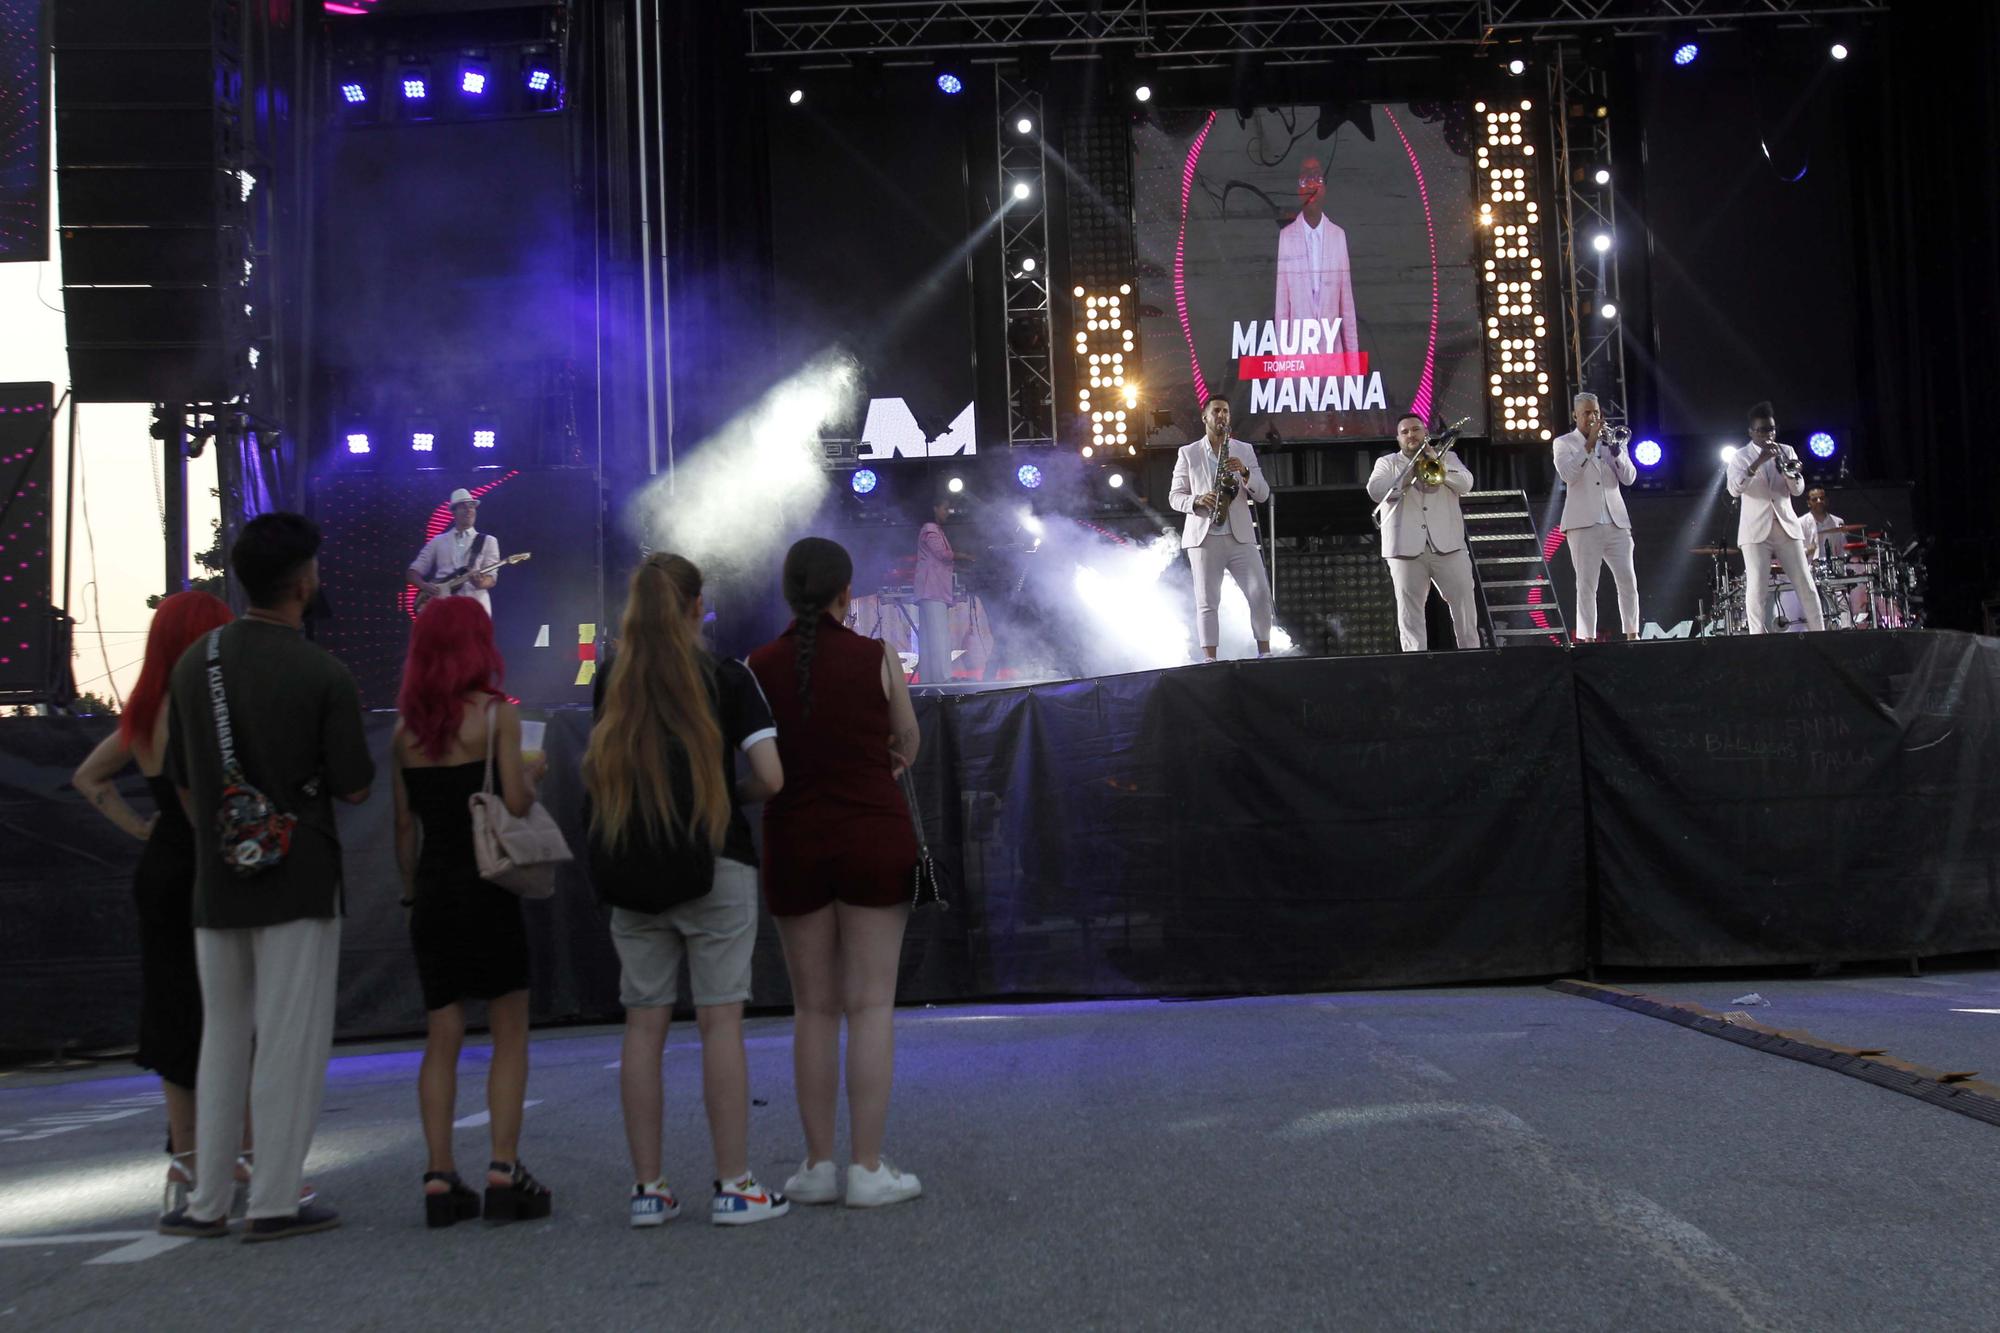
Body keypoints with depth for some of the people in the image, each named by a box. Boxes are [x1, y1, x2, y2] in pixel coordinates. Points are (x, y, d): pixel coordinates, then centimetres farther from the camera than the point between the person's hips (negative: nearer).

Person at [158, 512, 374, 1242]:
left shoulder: (194, 662, 3)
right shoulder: (324, 675, -13)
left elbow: (182, 780, 11)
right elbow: (355, 788, -12)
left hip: (216, 882, 5)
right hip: (298, 881, -5)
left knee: (222, 1039, 15)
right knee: (291, 1042, 2)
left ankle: (206, 1202, 19)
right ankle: (275, 1202, 6)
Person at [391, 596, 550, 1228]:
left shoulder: (405, 730, 8)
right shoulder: (497, 714, -6)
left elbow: (404, 825, 9)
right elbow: (516, 803, -13)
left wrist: (412, 894, 16)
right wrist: (533, 775, 7)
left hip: (431, 891, 4)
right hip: (486, 886, -4)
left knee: (441, 1038, 7)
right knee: (509, 1033, 3)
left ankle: (439, 1177, 4)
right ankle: (503, 1171, -2)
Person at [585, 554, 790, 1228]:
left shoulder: (611, 682, 4)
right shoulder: (727, 678, -5)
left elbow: (599, 772, 9)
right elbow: (769, 776, -9)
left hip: (630, 874, 3)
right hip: (714, 867, -3)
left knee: (644, 1024, 7)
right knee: (721, 1021, 1)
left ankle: (648, 1186, 10)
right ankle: (734, 1185, 3)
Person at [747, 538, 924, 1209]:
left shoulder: (758, 666, -1)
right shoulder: (876, 657, -5)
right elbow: (907, 740, 8)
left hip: (794, 845, 2)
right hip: (875, 840, -2)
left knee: (813, 1009, 10)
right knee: (871, 1005, 1)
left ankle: (818, 1165, 12)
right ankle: (869, 1168, 0)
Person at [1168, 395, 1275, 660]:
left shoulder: (1244, 450, 12)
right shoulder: (1188, 453, 9)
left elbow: (1263, 494, 6)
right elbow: (1175, 496, 7)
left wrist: (1245, 472, -13)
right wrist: (1197, 501, -14)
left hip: (1240, 536, 1)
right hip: (1203, 537, -1)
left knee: (1260, 593, -9)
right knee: (1207, 602, -3)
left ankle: (1264, 654, 0)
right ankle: (1210, 660, -3)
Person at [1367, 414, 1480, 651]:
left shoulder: (1447, 457, 18)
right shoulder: (1387, 463, 14)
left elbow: (1465, 483, 0)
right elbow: (1375, 491, -5)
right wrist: (1409, 474, -12)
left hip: (1447, 545, 1)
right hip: (1406, 548, -1)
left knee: (1464, 603, -2)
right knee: (1409, 610, -4)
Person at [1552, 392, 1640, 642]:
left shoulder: (1611, 441, 15)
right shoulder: (1564, 443, 6)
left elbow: (1629, 478, 5)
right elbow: (1567, 475, -13)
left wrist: (1617, 453, -11)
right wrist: (1589, 444, -14)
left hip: (1616, 523, 3)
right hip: (1584, 525, -3)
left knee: (1628, 582, -3)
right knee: (1586, 585, -4)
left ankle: (1632, 635, 2)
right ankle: (1587, 638, -5)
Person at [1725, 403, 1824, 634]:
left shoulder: (1785, 451, 12)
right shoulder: (1739, 457, 4)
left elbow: (1798, 489, 6)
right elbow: (1734, 489, -13)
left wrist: (1788, 471, -15)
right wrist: (1757, 463, -23)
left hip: (1786, 527, 3)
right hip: (1756, 530, -3)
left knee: (1805, 584, -1)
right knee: (1757, 589, -9)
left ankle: (1819, 634, 3)